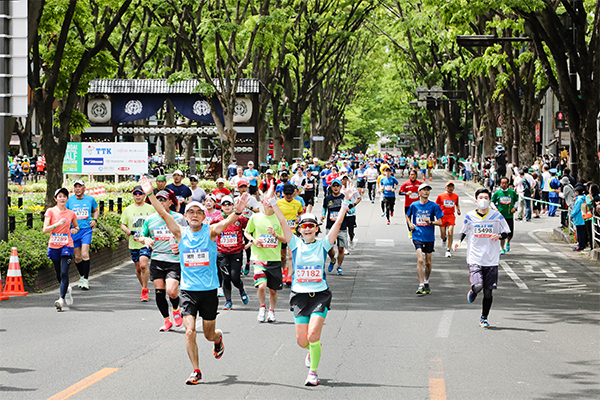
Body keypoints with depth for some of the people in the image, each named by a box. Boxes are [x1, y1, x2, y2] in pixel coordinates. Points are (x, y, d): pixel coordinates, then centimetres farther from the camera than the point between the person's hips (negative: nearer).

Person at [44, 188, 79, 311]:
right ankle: (67, 290, 38)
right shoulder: (50, 211, -1)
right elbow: (45, 229, -9)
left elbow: (76, 226, 22)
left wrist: (75, 230, -2)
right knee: (59, 274, 11)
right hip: (54, 246, 1)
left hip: (67, 245, -1)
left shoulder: (71, 213, 4)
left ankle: (62, 299, -18)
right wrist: (57, 224, -23)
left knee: (64, 273, -16)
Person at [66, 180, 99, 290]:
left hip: (86, 229, -1)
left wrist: (94, 220, 6)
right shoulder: (70, 200, 3)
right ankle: (82, 276, 29)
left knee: (85, 254, -16)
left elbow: (96, 210, 24)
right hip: (73, 231, 1)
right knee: (77, 257, 6)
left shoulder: (90, 199, 6)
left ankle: (86, 279, -13)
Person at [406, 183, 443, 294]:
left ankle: (426, 282, 31)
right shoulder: (414, 205, 3)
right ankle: (421, 285, -16)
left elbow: (440, 222, -2)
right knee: (420, 260, -16)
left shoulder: (433, 206, -2)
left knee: (428, 262, 10)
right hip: (417, 236, -1)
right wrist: (410, 224, 4)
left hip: (429, 237, 1)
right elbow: (408, 215, 23)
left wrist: (430, 222, -19)